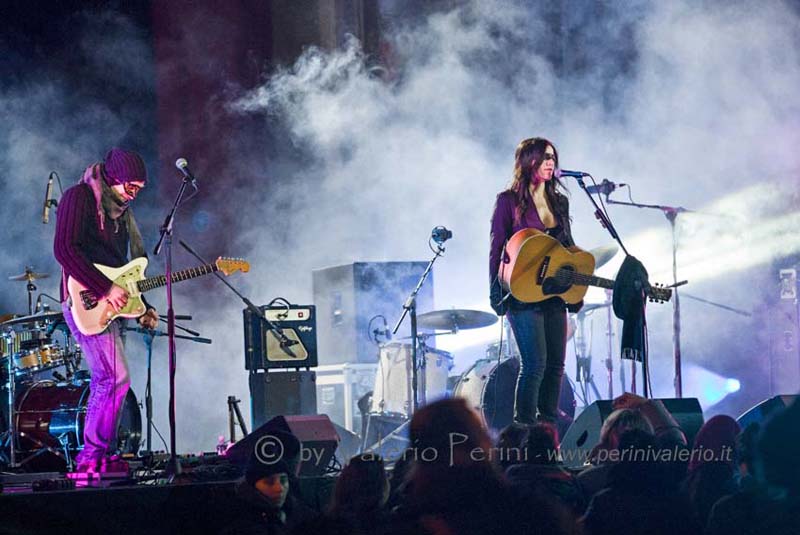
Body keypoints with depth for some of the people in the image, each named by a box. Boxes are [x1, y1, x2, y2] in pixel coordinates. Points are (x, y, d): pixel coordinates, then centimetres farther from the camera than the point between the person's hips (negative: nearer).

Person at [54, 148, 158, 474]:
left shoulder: (120, 212, 21)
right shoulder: (80, 197, -6)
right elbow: (64, 249, -18)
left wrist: (142, 308, 14)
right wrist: (105, 289, -21)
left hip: (112, 304, 9)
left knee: (105, 383, 6)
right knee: (116, 378, -15)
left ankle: (103, 456, 9)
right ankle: (92, 456, -10)